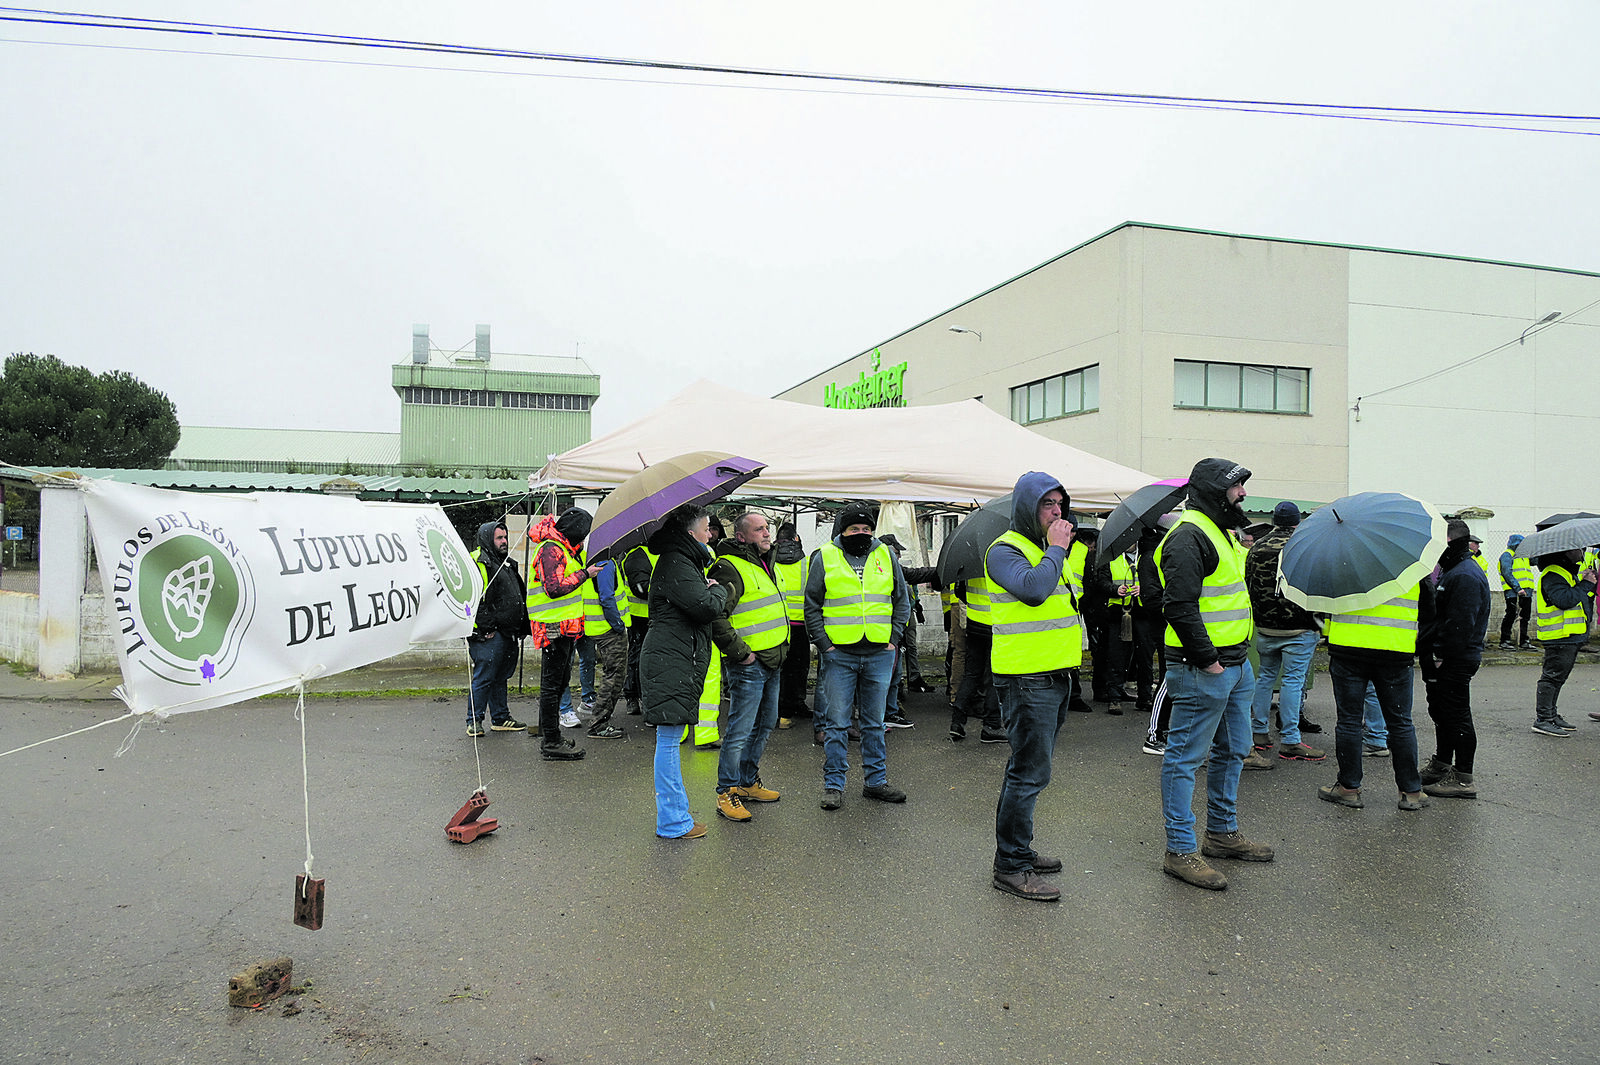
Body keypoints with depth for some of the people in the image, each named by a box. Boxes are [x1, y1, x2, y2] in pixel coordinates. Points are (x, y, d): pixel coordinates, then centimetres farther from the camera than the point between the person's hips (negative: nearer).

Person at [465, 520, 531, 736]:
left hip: (508, 633, 9)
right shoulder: (477, 562, -10)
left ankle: (500, 718, 24)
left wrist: (521, 628, 20)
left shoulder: (507, 562, 19)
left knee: (500, 677, 16)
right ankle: (474, 721, 7)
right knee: (484, 677, -4)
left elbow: (519, 595, 26)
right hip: (490, 634, -9)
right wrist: (484, 629, -19)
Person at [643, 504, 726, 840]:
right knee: (668, 740, -4)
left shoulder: (682, 561, 19)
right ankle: (673, 822, 3)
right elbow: (707, 606, -24)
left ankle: (674, 812, 26)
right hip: (670, 664, -11)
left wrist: (709, 589, 7)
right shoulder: (675, 564, -15)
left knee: (669, 739, 16)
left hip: (677, 663, 11)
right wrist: (718, 588, -4)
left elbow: (697, 605, 26)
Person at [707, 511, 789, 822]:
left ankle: (748, 782, 32)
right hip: (748, 664, -10)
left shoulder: (763, 563, 16)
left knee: (765, 724, 18)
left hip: (772, 662, 10)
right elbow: (716, 616, -24)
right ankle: (726, 793, 8)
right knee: (740, 731, -4)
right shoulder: (729, 568, -15)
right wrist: (740, 652, -20)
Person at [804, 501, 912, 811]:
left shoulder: (886, 555, 7)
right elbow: (812, 606, 3)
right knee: (836, 722, 2)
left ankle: (876, 781, 22)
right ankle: (833, 785, 12)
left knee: (874, 721, 12)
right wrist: (823, 644, -6)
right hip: (838, 655, -2)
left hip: (879, 654, 3)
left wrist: (893, 639, 4)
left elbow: (902, 600, 14)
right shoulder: (824, 557, 0)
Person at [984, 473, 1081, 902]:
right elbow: (1034, 589, -30)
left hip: (1055, 677, 10)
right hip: (1027, 679, -10)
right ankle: (1011, 867, 3)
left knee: (1028, 768, 17)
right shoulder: (1005, 550, -11)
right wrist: (1056, 548, -17)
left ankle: (1017, 850, 29)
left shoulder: (1048, 549, 19)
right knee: (1030, 773, -6)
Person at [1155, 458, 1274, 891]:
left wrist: (1237, 652, 19)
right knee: (1185, 757, -3)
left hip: (1235, 663, 11)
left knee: (1232, 751, 20)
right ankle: (1181, 851, 5)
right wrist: (1205, 658, -21)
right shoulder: (1189, 536, -17)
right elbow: (1180, 606, -25)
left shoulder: (1223, 532, 17)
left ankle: (1222, 833, 35)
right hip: (1201, 668, -11)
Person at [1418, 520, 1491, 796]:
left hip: (1456, 660, -11)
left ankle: (1463, 779, 3)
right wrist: (1425, 644, 18)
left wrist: (1442, 656, -22)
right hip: (1443, 657, 11)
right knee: (1441, 711, 19)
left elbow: (1459, 625, -24)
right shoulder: (1454, 571, 16)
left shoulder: (1465, 576, -19)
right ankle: (1441, 765, 32)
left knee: (1456, 715, -4)